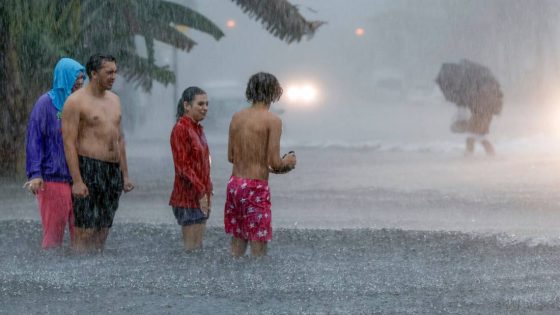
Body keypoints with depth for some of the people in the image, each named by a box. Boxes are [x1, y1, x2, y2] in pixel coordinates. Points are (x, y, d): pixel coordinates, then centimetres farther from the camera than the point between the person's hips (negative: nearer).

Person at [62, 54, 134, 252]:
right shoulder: (76, 102, -7)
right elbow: (69, 143, -12)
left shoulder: (114, 100, 16)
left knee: (103, 230, 7)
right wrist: (77, 181, -19)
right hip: (88, 169, -7)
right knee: (85, 231, -10)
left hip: (113, 170, 7)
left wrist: (125, 175, 17)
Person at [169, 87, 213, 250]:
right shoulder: (181, 129, -12)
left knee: (198, 247, 8)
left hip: (201, 195, 9)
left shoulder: (198, 129, 15)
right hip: (189, 195, -9)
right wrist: (201, 191, -19)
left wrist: (208, 193, 15)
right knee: (192, 248, -8)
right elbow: (183, 166, -18)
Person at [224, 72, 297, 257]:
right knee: (259, 249, -1)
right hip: (256, 187, -6)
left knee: (237, 241, 14)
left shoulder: (237, 117, 7)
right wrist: (288, 162, 6)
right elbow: (275, 163, -15)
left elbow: (231, 156, 13)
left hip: (234, 183, 6)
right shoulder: (272, 120, -11)